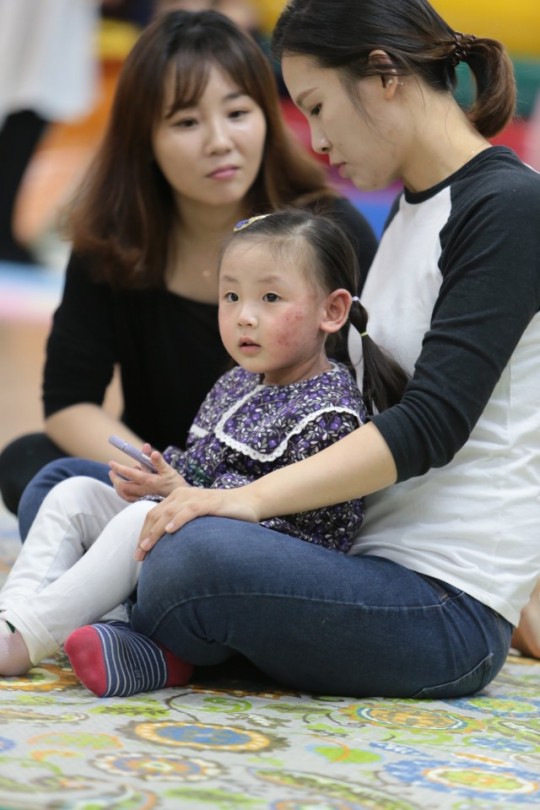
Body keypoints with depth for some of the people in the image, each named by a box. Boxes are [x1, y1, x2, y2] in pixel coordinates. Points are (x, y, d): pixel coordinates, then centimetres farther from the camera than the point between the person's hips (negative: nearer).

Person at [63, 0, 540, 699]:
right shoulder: (409, 211, 18)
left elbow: (433, 421, -21)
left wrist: (255, 496, -26)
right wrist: (189, 482, 11)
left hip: (453, 605, -10)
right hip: (372, 566, 10)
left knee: (204, 552, -33)